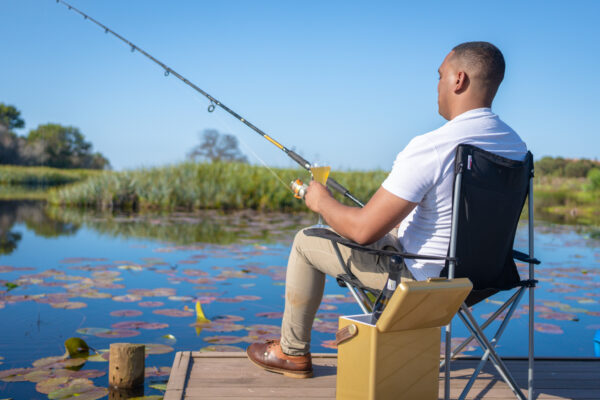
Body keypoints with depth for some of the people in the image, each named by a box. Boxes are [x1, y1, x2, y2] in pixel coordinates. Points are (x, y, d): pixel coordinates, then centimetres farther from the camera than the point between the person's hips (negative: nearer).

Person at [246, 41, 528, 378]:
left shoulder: (431, 147, -28)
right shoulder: (518, 146, -2)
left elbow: (363, 229, -26)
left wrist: (322, 201, -6)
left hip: (422, 275, -8)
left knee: (307, 241, 9)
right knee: (390, 232, 34)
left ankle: (293, 353, 27)